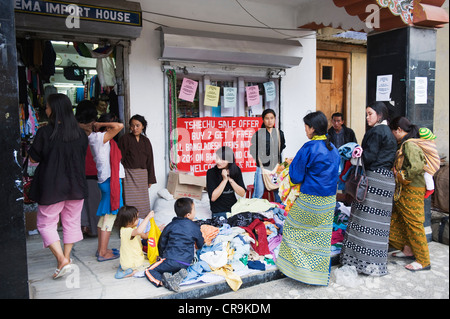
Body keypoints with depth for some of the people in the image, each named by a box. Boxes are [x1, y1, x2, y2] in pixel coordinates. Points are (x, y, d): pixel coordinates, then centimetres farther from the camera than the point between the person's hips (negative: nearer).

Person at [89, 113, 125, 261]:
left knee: (105, 215, 15)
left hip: (105, 179, 10)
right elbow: (120, 126, -24)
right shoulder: (100, 137, -13)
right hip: (110, 179, -10)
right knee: (110, 215, -6)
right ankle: (103, 252, 0)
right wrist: (100, 124, -12)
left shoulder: (95, 137, 14)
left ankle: (101, 249, 24)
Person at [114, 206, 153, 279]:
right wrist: (148, 217, -44)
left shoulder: (133, 228, 4)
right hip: (131, 264, -9)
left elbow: (144, 236, 13)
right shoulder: (126, 231, -28)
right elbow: (139, 231, -49)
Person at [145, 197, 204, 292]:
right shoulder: (195, 227, 5)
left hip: (171, 260, -2)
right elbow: (200, 245, 19)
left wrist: (162, 256, 32)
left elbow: (162, 243, 14)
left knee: (149, 271, 6)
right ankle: (178, 277, -10)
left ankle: (163, 281, -22)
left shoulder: (171, 225, 5)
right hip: (186, 262, 2)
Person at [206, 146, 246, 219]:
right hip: (219, 212, -3)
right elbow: (213, 197, -17)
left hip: (234, 208, 3)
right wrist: (224, 180, -21)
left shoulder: (236, 170, -2)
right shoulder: (211, 172, -12)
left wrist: (230, 179, -17)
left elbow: (242, 194, -5)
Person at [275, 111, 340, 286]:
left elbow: (296, 177, -14)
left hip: (310, 200, -7)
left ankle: (297, 265, 20)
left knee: (291, 227, 14)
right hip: (329, 200, 7)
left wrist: (292, 165, 6)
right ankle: (319, 274, 26)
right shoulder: (333, 148, 5)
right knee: (321, 235, 15)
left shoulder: (309, 148, -18)